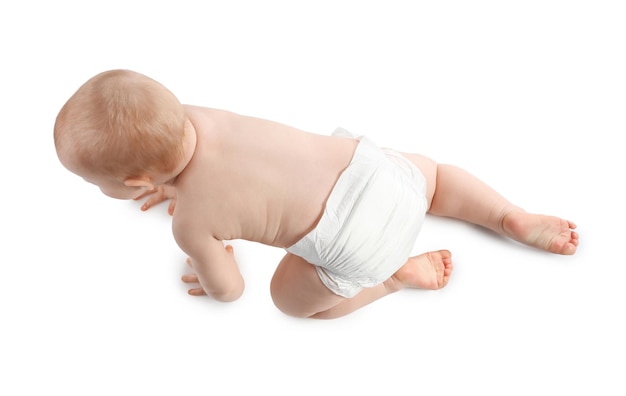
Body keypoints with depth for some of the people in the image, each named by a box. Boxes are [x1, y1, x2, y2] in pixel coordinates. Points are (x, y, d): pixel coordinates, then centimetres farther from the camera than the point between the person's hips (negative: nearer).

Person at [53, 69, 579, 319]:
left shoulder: (190, 224, -14)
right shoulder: (192, 114, -1)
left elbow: (229, 290, 4)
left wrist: (210, 275, 25)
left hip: (353, 243, -5)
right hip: (369, 161, 6)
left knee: (290, 295, 23)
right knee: (426, 172, 37)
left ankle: (400, 275, 15)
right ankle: (515, 219, 26)